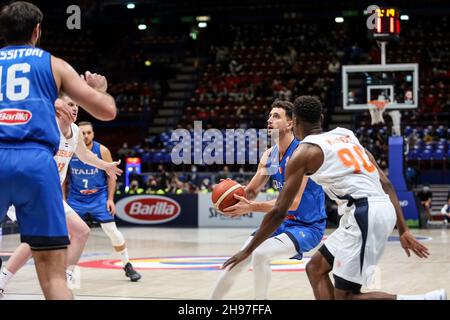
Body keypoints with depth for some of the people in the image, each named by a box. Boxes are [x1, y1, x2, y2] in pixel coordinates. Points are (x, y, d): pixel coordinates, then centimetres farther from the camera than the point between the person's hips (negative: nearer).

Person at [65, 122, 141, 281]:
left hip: (99, 196, -1)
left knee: (112, 230, -8)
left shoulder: (102, 151, -12)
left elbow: (111, 175, -2)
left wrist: (110, 199, -7)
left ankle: (127, 266, 6)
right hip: (76, 198, 1)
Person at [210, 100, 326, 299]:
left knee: (261, 254, -29)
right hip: (283, 222, 8)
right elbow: (251, 191, 12)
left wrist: (251, 207, -33)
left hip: (307, 226, -8)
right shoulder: (269, 155, 4)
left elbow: (292, 202, -28)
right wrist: (234, 196, -12)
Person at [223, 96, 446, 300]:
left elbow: (279, 212, 2)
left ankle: (432, 298, -9)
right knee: (315, 268, 19)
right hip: (383, 208, 8)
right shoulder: (345, 135, 22)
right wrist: (403, 231, 17)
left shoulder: (304, 152, 2)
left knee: (345, 296, -2)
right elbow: (385, 184, 16)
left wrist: (248, 250, 12)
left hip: (364, 214, -8)